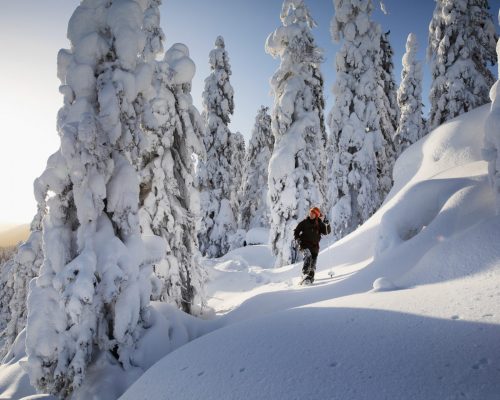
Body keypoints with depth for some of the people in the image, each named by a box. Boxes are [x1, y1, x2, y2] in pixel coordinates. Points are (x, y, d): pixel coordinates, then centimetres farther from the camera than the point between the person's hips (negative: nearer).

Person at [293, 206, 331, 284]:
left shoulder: (319, 224, 5)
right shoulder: (304, 222, 3)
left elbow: (327, 232, -1)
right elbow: (296, 232, 10)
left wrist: (327, 225, -18)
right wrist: (298, 240, -4)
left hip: (315, 246, 3)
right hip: (305, 244, -3)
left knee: (313, 264, 3)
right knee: (308, 256, -30)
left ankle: (310, 278, 16)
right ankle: (305, 274, -35)